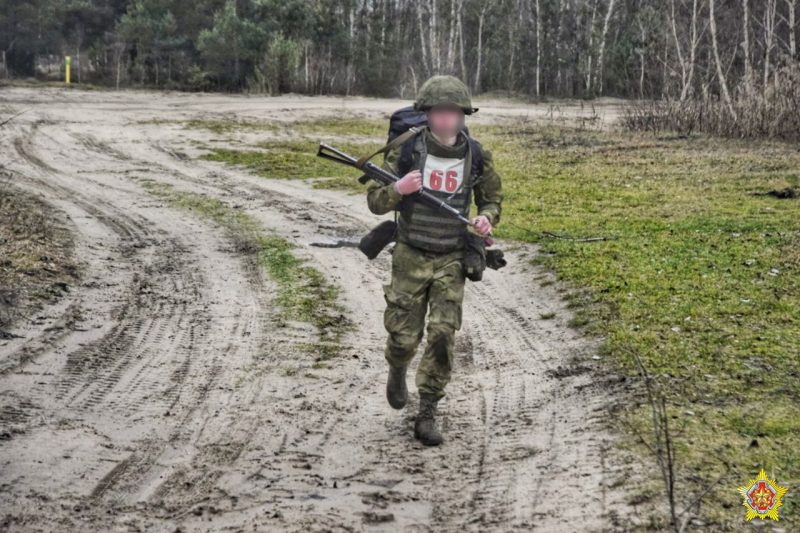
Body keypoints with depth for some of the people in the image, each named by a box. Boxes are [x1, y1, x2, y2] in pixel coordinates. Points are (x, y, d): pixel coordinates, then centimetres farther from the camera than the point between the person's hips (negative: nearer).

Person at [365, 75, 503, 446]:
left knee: (443, 336, -9)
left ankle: (427, 415, 2)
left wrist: (486, 218, -11)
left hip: (451, 260, 1)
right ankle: (397, 372, 41)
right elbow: (375, 202, -7)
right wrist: (398, 189, -29)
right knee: (404, 336, 5)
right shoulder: (406, 150, -9)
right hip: (410, 257, -1)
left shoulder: (476, 156, -2)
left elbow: (492, 199, 12)